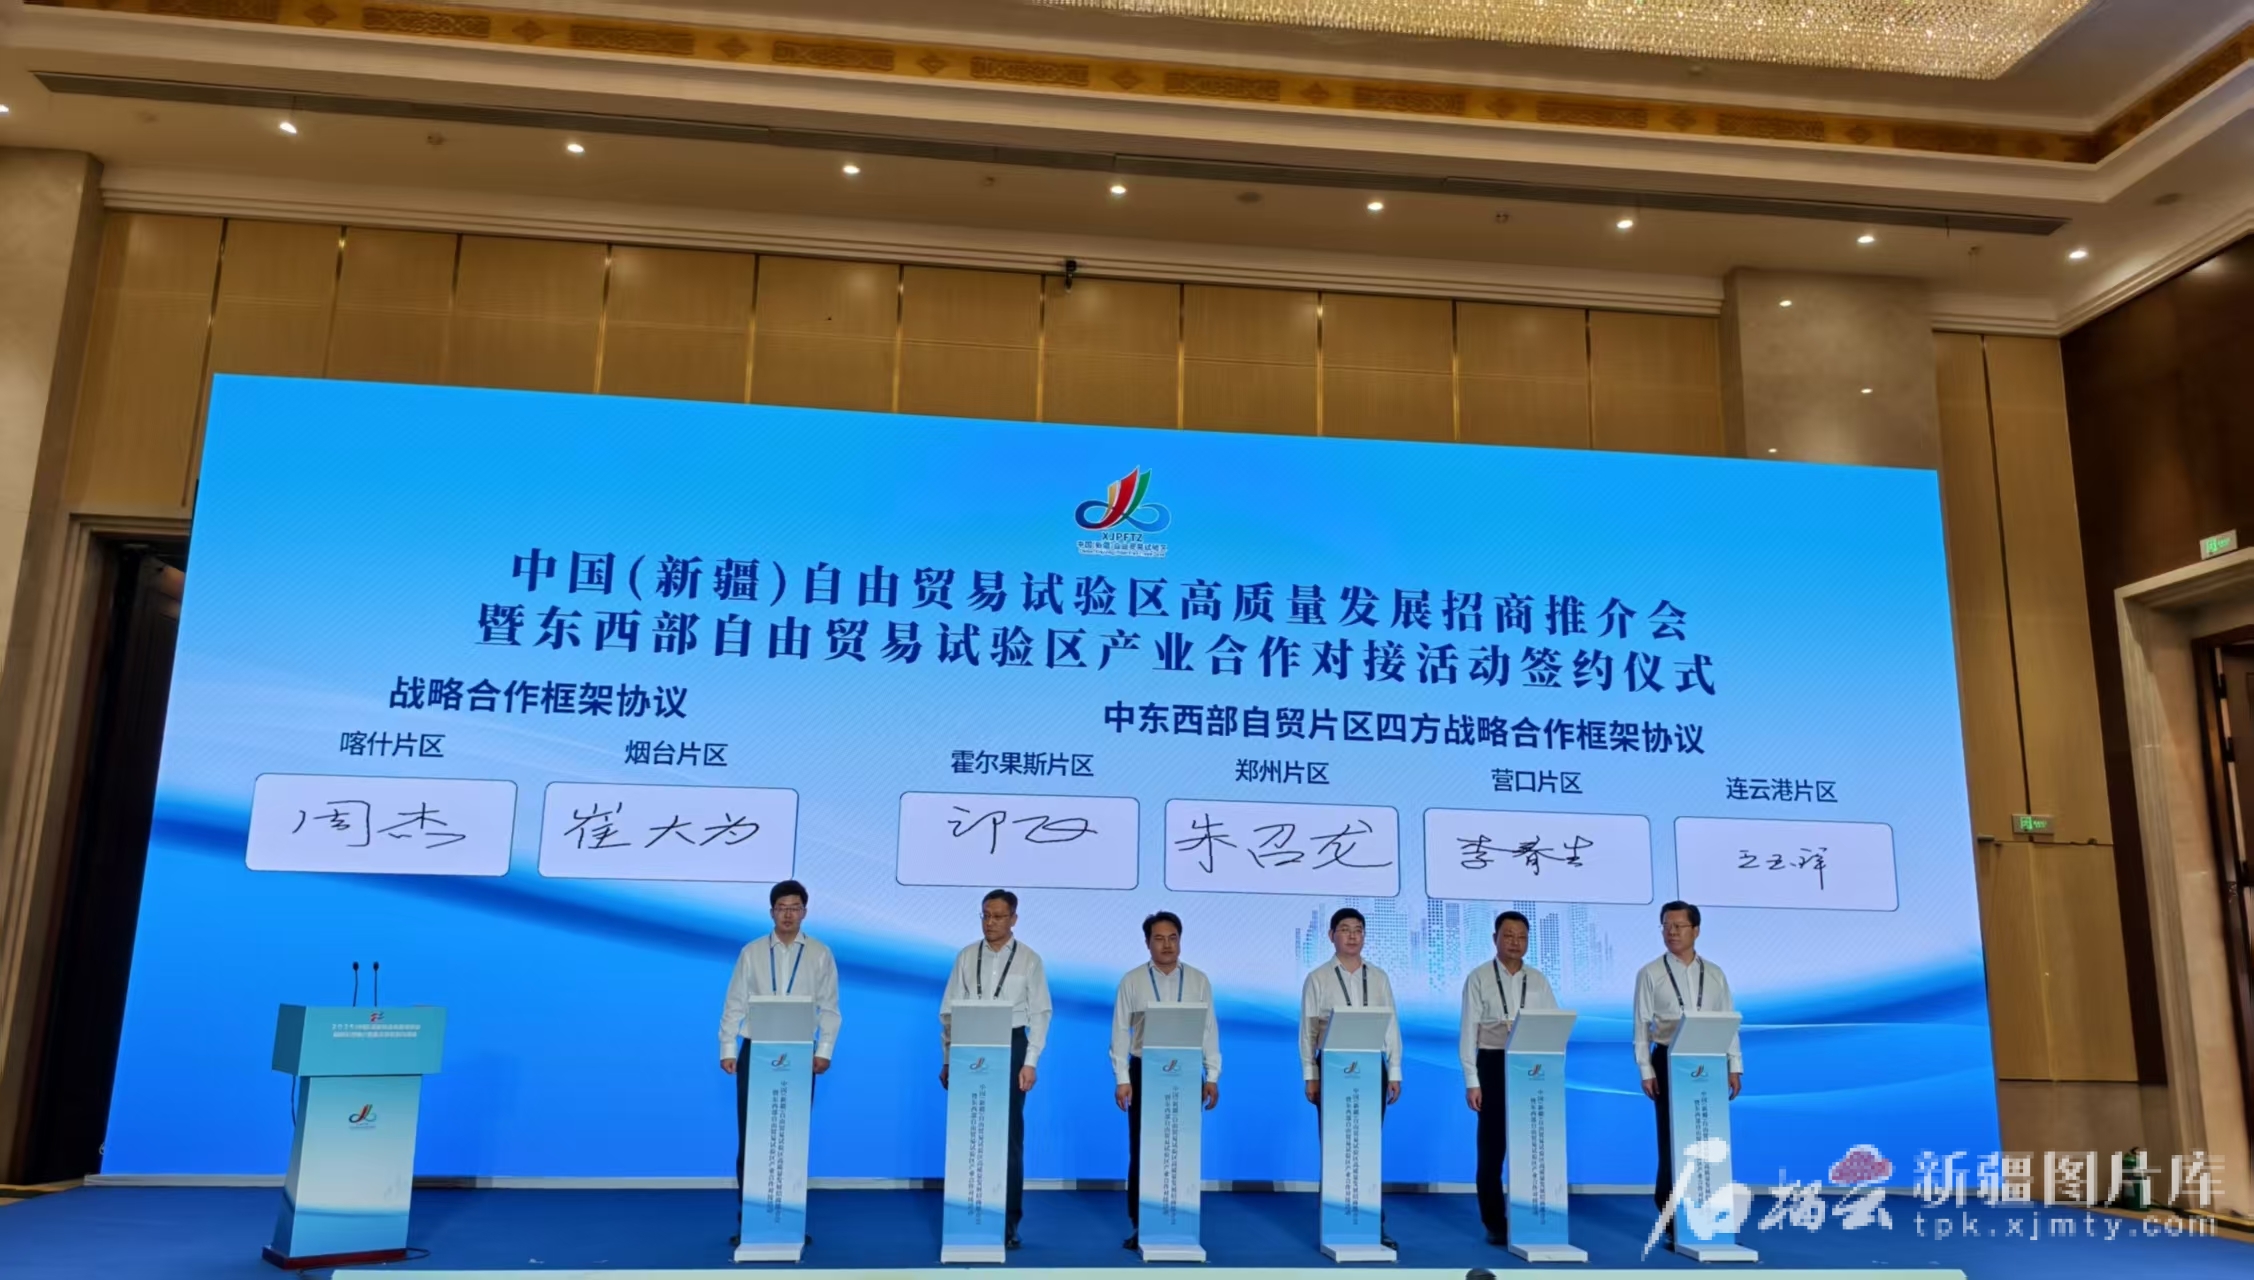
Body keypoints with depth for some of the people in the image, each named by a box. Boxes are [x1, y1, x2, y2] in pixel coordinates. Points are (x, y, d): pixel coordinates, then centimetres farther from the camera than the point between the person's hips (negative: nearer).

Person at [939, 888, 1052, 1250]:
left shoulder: (1029, 959, 1)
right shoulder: (966, 957, 4)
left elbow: (1040, 1014, -1)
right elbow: (949, 1010, 5)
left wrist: (1030, 1062, -8)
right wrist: (948, 1059, 0)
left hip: (1010, 1046, -1)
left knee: (1009, 1136, 2)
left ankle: (1008, 1224, 9)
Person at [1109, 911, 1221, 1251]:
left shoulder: (1198, 981, 4)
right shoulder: (1132, 981, 0)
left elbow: (1209, 1029, 4)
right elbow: (1120, 1031, -1)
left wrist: (1212, 1076, -1)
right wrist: (1121, 1079, -6)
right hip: (1144, 1071, -1)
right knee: (1141, 1151, 4)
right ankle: (1139, 1227, 14)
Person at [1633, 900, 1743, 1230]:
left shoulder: (1715, 974, 8)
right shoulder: (1650, 974, 0)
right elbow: (1642, 1025, -1)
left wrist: (1735, 1067, 2)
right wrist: (1646, 1071, -7)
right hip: (1669, 1062, -2)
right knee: (1673, 1142, 3)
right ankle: (1673, 1221, 11)